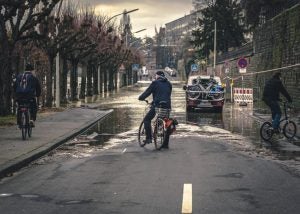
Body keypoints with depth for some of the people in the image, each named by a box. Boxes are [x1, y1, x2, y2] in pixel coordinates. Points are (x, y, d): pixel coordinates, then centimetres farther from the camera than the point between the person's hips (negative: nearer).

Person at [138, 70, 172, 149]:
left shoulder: (155, 83, 1)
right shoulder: (168, 84, 17)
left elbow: (147, 92, 3)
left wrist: (140, 97, 20)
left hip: (157, 105, -5)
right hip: (167, 106, 5)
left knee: (147, 119, 9)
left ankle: (149, 138, -2)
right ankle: (165, 144, 11)